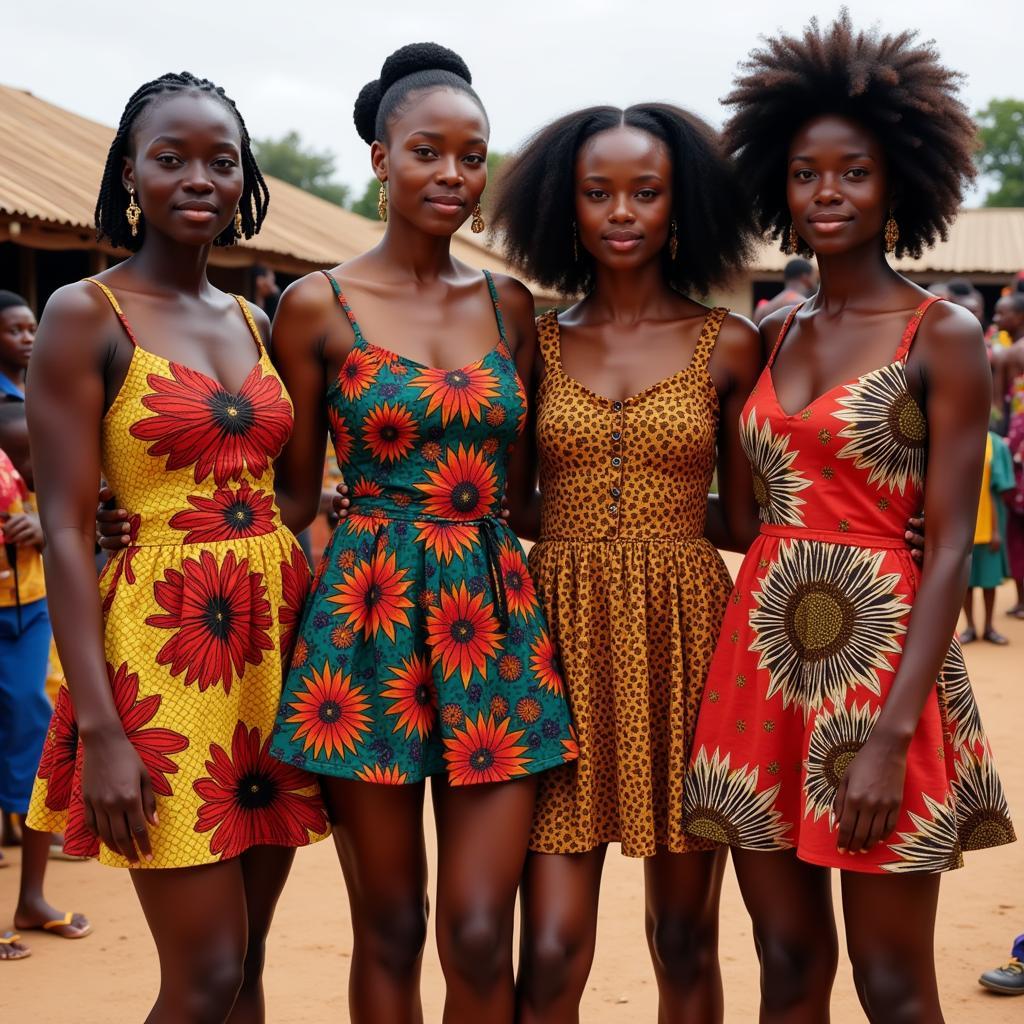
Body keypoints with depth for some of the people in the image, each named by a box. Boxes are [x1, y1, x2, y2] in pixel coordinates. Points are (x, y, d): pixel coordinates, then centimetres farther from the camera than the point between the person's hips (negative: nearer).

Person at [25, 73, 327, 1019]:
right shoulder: (86, 317, -5)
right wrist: (99, 729, -17)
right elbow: (66, 532, -10)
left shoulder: (258, 324, 12)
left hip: (277, 638, 6)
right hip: (163, 645, -6)